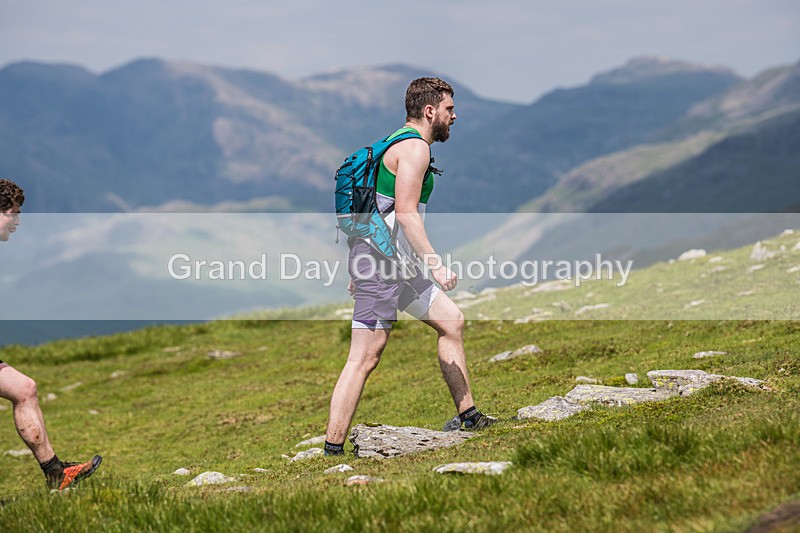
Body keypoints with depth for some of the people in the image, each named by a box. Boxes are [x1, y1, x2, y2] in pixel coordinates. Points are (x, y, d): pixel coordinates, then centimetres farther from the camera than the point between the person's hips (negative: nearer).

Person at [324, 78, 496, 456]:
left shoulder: (398, 144, 21)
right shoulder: (415, 147, -11)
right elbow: (406, 212, -21)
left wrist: (360, 273, 24)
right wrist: (436, 264, -22)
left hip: (397, 264, 11)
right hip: (382, 258, -11)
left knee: (451, 321, 16)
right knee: (365, 357, -11)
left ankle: (469, 417, 23)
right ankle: (333, 450, -10)